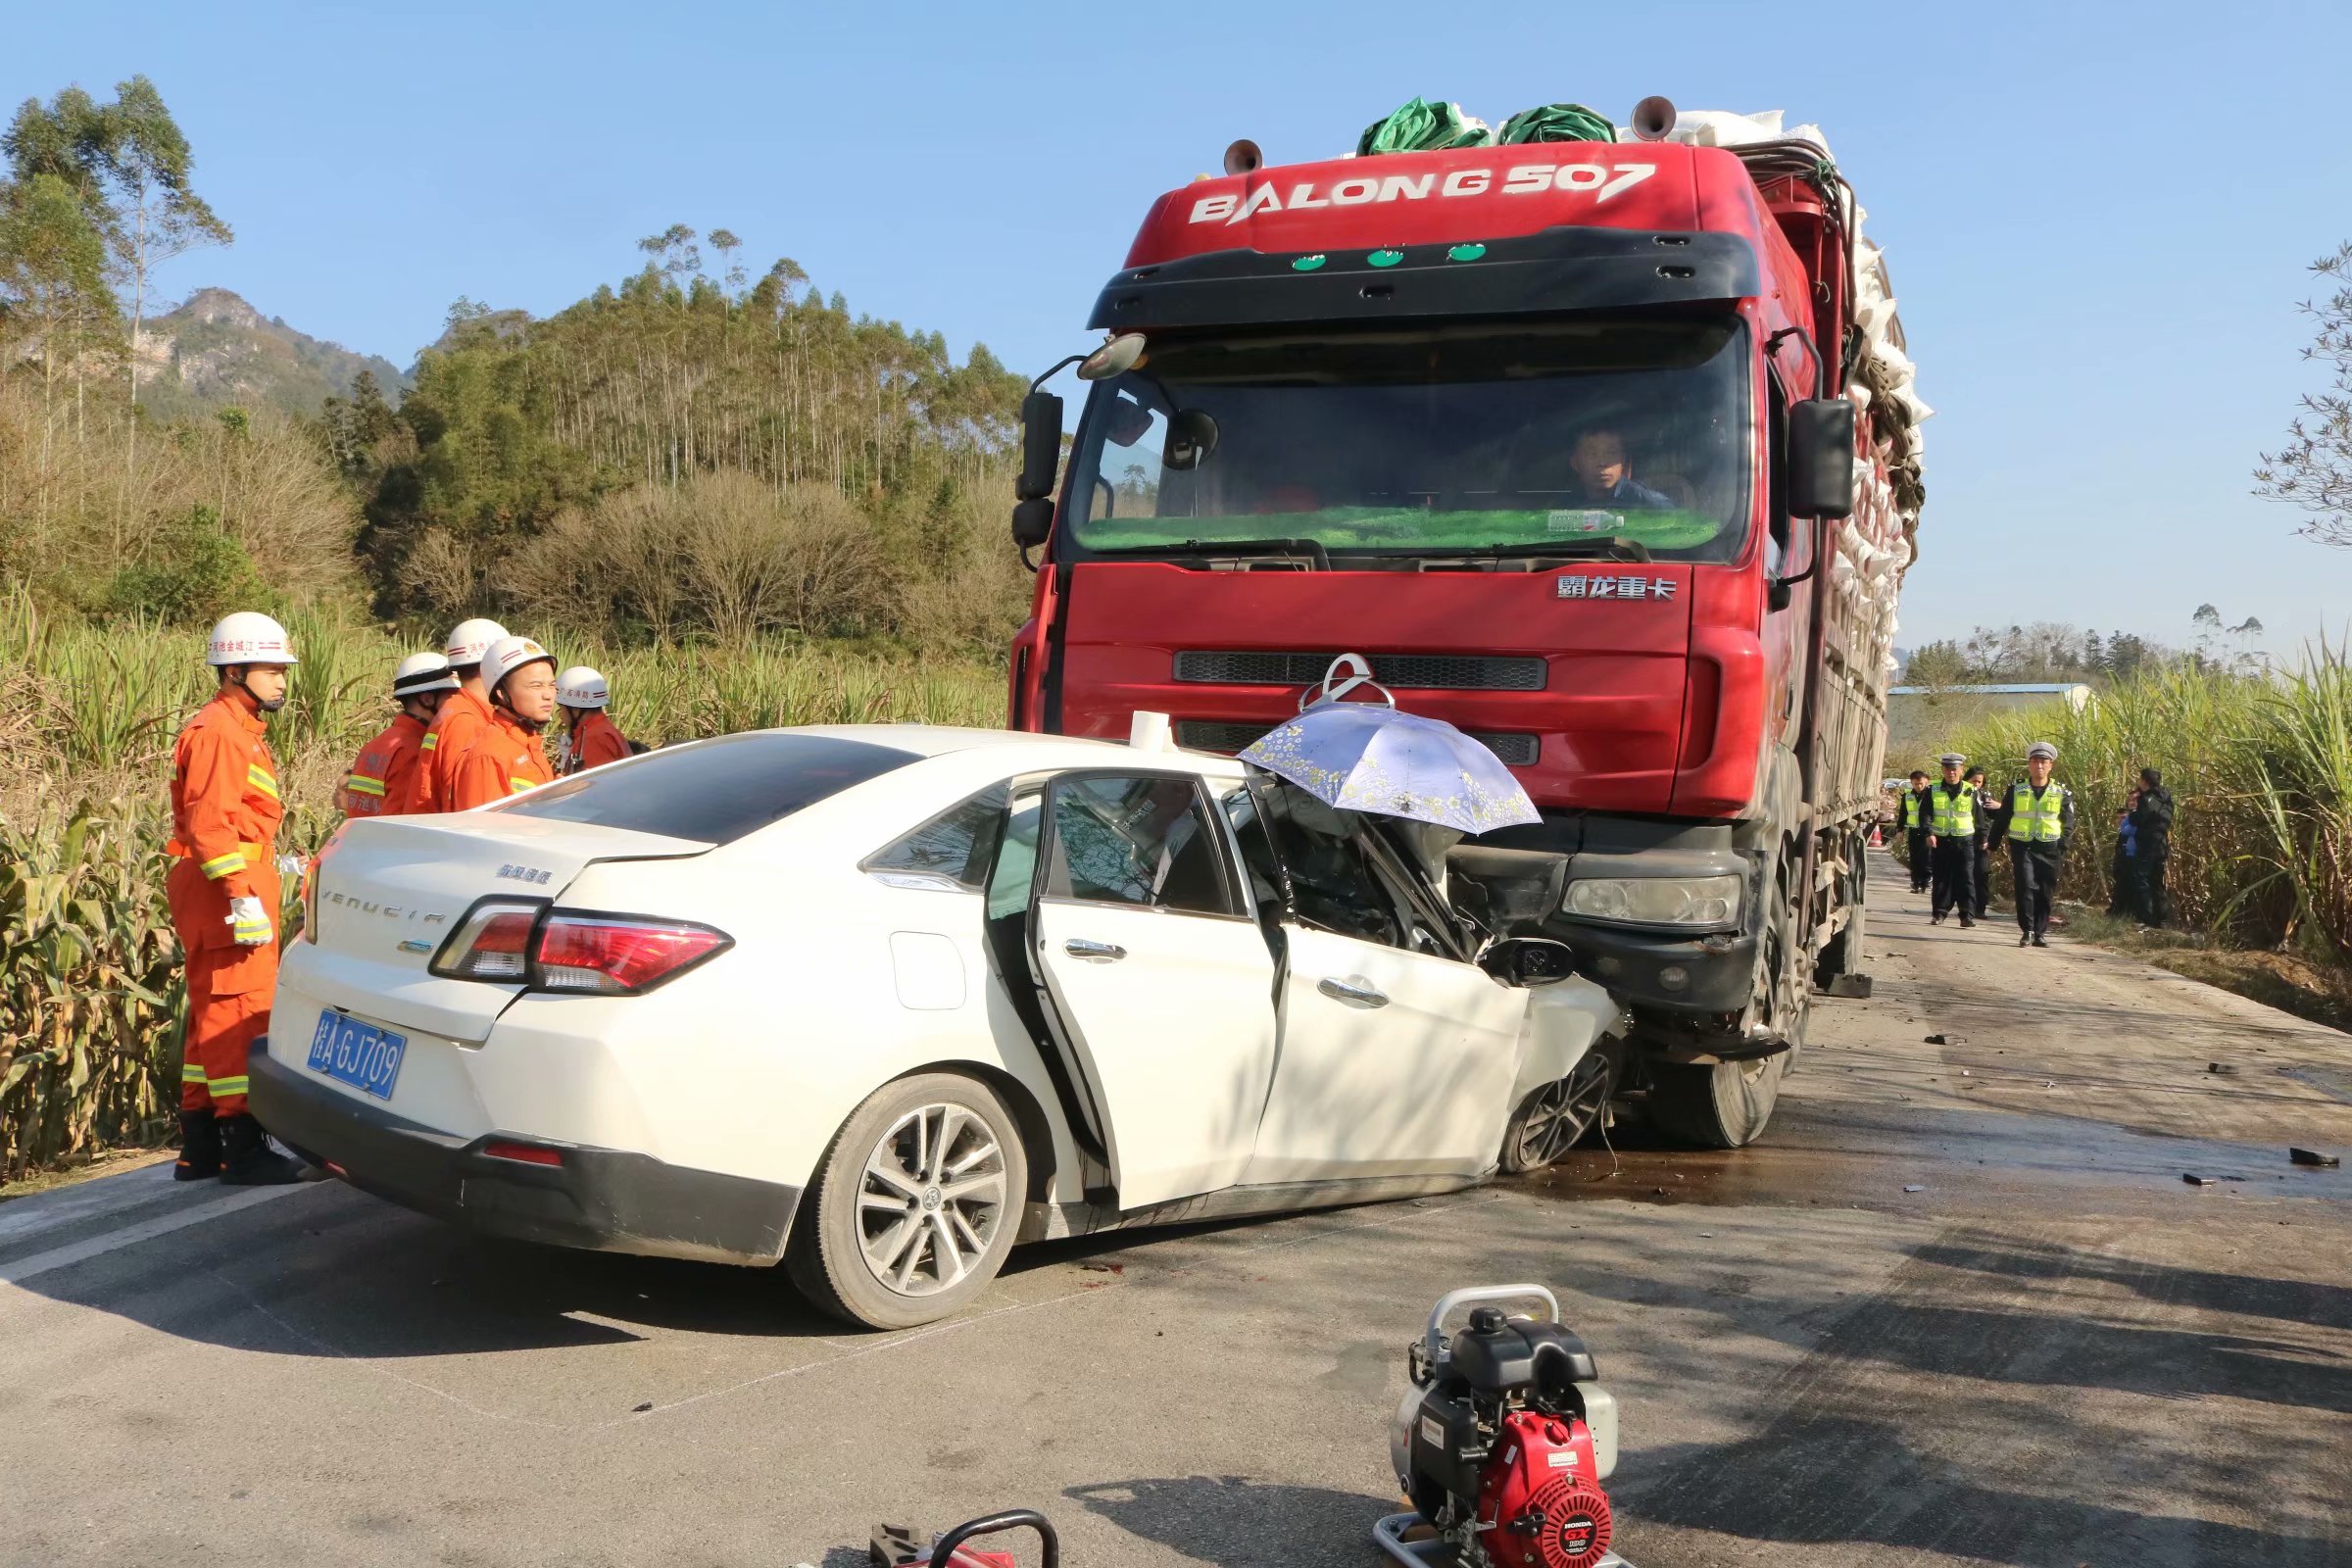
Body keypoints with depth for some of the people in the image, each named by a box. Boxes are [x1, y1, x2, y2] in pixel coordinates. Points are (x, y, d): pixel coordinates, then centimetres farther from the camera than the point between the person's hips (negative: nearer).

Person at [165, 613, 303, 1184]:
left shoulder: (241, 730, 20)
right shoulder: (218, 732, -13)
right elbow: (209, 822, -21)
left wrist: (262, 875, 21)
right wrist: (241, 894, -26)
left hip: (234, 885, 11)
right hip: (226, 885, -11)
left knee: (213, 1012, 14)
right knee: (239, 1009, -9)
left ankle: (200, 1149, 22)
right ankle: (242, 1148, -6)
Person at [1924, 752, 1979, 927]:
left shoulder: (1970, 791, 4)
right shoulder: (1933, 790, 3)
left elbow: (1978, 817, 9)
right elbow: (1926, 814, -2)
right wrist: (1929, 833, -16)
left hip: (1964, 841, -1)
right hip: (1940, 841, 1)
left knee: (1965, 878, -5)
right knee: (1941, 878, 6)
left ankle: (1967, 915, -6)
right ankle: (1939, 913, 13)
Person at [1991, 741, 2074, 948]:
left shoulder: (2062, 793, 5)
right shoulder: (2016, 790, 5)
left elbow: (2068, 824, 6)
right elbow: (2003, 819, 9)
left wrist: (2063, 850, -5)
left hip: (2049, 848, 1)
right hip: (2022, 846, -1)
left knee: (2045, 893, 4)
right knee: (2026, 887, -14)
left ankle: (2040, 932, 14)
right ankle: (2027, 930, -6)